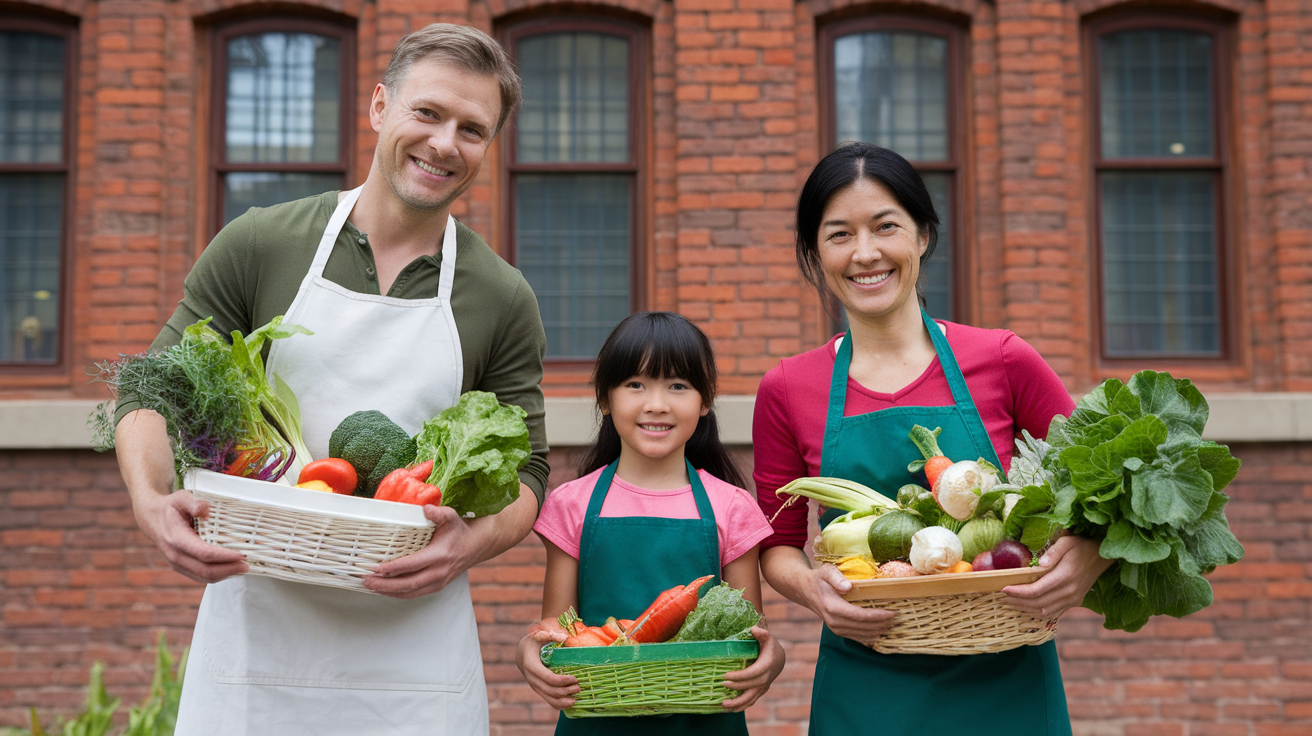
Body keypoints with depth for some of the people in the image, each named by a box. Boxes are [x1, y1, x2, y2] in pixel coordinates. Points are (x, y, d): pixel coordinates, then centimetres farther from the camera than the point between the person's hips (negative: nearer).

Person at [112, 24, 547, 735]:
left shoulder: (503, 301, 3)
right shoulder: (258, 246, 0)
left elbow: (524, 469, 6)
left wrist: (474, 541, -16)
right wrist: (150, 499, -17)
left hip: (414, 637, 1)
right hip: (253, 630, 0)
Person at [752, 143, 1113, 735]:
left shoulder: (1003, 362, -4)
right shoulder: (787, 391, -1)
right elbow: (778, 543, 7)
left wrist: (1089, 554, -15)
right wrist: (814, 589, -15)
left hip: (1002, 684, 0)